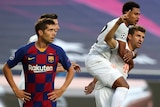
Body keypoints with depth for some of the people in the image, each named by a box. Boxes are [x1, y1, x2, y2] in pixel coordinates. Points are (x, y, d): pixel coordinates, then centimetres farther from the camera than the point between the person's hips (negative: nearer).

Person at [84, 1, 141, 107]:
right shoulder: (122, 26, -14)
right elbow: (121, 51, -15)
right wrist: (131, 63, 4)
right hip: (97, 61, -11)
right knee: (123, 86, -25)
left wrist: (131, 53, -5)